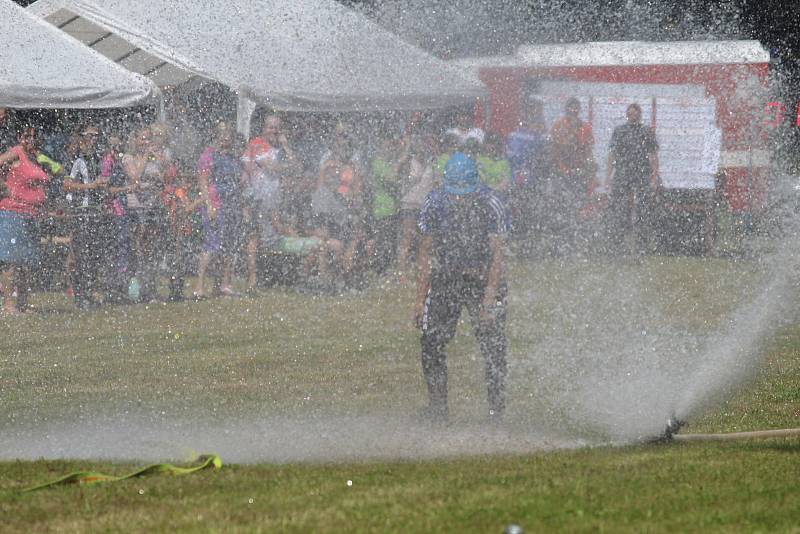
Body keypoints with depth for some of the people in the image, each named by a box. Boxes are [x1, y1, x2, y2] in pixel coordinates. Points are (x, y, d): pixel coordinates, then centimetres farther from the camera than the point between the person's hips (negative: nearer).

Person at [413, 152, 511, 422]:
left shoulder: (490, 205, -18)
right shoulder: (435, 203, -9)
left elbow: (497, 255, -15)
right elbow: (426, 253, 0)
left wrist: (489, 298, -23)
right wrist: (420, 298, -3)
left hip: (484, 279, -2)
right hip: (445, 277, 3)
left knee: (492, 344, -9)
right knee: (431, 342, -6)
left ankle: (497, 407, 4)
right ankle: (437, 408, 6)